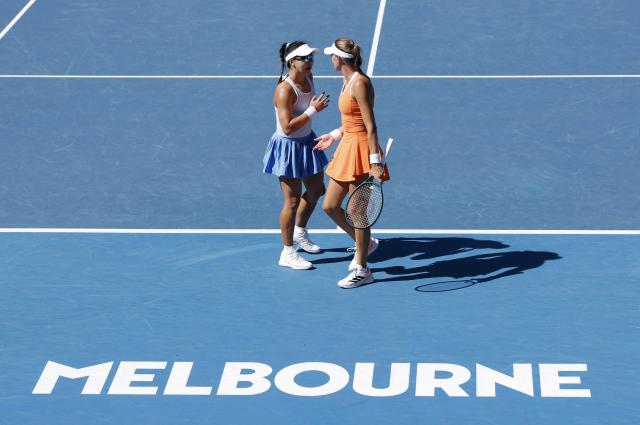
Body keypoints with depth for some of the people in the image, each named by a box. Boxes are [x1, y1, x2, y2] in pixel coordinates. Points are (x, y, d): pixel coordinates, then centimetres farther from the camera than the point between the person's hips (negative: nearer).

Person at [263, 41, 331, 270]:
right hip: (288, 147, -9)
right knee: (293, 201, -1)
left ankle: (300, 232, 46)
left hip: (307, 142, 9)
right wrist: (313, 110, -29)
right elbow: (288, 127, -29)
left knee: (316, 191, 22)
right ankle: (287, 253, 13)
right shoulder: (285, 90, -26)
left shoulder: (308, 79, 1)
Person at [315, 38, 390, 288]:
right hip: (347, 148, 10)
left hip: (360, 150, -10)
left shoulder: (360, 83, -19)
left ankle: (362, 271, 11)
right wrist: (335, 135, 27)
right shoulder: (348, 81, 10)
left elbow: (370, 126, -21)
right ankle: (364, 243, 33)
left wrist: (375, 162, -23)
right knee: (330, 206, 13)